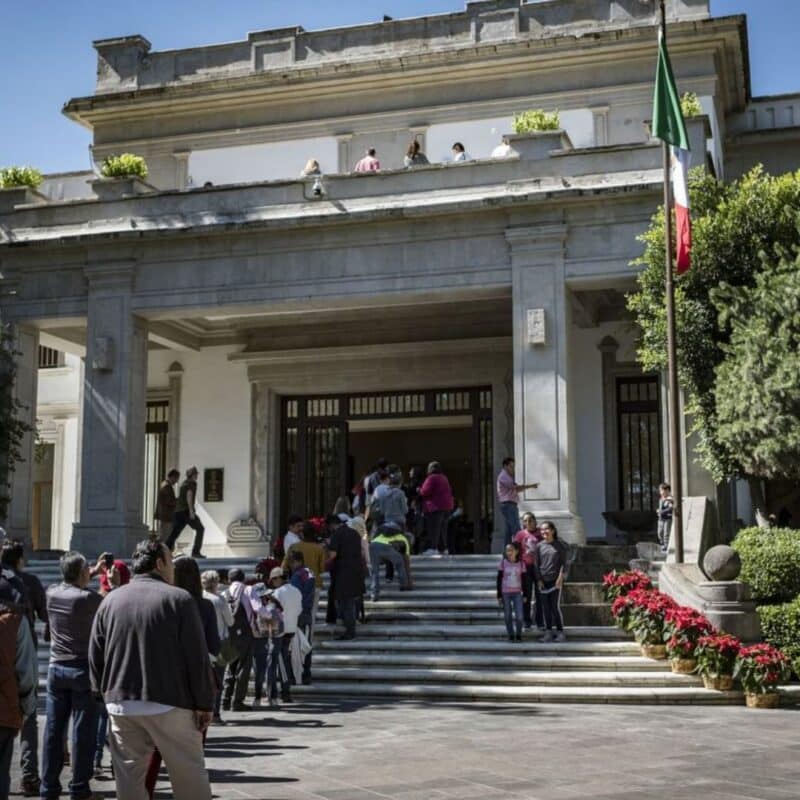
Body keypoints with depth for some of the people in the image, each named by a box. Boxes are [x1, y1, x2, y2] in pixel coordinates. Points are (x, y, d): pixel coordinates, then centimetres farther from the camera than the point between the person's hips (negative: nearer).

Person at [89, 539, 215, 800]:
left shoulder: (110, 600, 8)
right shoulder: (179, 599, -7)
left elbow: (95, 656, 9)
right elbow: (197, 657, -9)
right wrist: (204, 704, -3)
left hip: (121, 704, 5)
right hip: (169, 703, -4)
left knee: (128, 777, 9)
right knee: (190, 777, 5)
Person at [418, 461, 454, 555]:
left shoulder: (431, 478, -10)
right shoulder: (444, 478, 17)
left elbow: (425, 492, -15)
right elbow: (450, 492, 19)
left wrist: (419, 490, 2)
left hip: (435, 506, -9)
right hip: (446, 506, 9)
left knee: (434, 528, -10)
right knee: (443, 528, 12)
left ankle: (432, 548, -15)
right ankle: (444, 548, 14)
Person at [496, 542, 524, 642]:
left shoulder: (520, 563, 1)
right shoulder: (503, 562, -2)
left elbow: (524, 579, 6)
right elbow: (499, 579, 0)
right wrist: (499, 595, -2)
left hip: (517, 593, 0)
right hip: (505, 593, 0)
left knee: (519, 616, -7)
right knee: (508, 616, 4)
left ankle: (519, 635, 9)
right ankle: (511, 636, 15)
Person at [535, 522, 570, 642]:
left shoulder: (560, 545, 1)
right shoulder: (539, 546, 7)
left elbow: (563, 563, 0)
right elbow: (537, 564, 8)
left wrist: (561, 577, -10)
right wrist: (539, 580, 0)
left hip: (556, 580, -3)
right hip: (543, 581, 3)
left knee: (556, 606, -7)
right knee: (546, 607, 3)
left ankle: (560, 632, 1)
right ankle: (548, 632, 8)